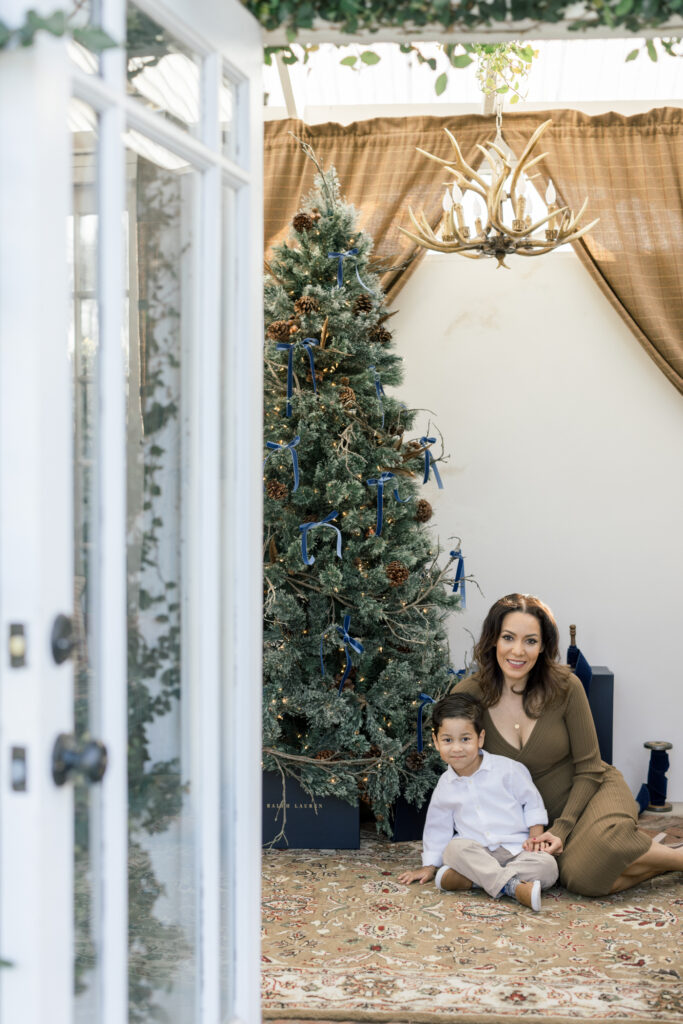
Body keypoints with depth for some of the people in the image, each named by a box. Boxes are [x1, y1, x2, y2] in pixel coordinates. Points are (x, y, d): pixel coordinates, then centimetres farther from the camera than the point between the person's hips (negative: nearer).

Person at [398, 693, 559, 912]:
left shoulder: (507, 769, -1)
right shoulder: (445, 787, 8)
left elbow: (532, 803, 7)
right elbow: (438, 828, 19)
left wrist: (535, 837, -5)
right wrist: (430, 866, 18)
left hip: (516, 848, -1)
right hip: (475, 852, 1)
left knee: (547, 866, -30)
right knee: (455, 848, -33)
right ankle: (512, 886, -43)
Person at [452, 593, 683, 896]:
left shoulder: (564, 687, -15)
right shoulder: (467, 696, -12)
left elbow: (589, 769, -6)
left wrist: (563, 828, -18)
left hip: (591, 792, -1)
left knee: (604, 841, -39)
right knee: (583, 877, -32)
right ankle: (657, 858, -2)